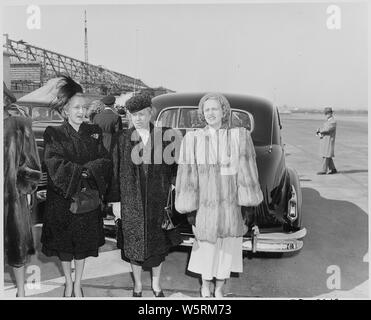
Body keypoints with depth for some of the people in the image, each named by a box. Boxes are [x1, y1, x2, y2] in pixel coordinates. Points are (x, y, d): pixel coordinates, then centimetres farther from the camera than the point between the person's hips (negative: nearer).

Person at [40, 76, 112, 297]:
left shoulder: (94, 132, 4)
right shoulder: (54, 134, -4)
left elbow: (105, 161, -4)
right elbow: (54, 165, -16)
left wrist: (88, 169, -21)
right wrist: (82, 170, -21)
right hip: (62, 198, -2)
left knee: (84, 242, 10)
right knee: (63, 243, 11)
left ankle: (78, 284, 29)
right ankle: (68, 283, 32)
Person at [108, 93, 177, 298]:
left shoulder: (163, 136, -2)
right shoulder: (124, 139, 0)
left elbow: (173, 168, 0)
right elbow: (116, 172, 1)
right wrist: (115, 200, -1)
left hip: (157, 200, 0)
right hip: (131, 202, 0)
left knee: (157, 242, 11)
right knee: (134, 242, 10)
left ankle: (156, 284, 33)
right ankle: (137, 284, 32)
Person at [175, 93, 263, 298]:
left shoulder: (239, 137, -3)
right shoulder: (192, 139, -5)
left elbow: (246, 172, -1)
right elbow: (187, 173, -4)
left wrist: (248, 205, -2)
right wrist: (189, 209, -5)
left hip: (231, 205, 1)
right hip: (204, 205, -1)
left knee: (227, 249, 13)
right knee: (206, 247, 11)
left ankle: (219, 289, 36)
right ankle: (205, 286, 38)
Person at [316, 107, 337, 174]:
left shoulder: (333, 121, -13)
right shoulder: (327, 121, 18)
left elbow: (327, 129, -24)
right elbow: (322, 129, 15)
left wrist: (319, 130, -9)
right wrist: (319, 133, -5)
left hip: (329, 141, -9)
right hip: (324, 141, 9)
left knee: (326, 156, -7)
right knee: (328, 156, 11)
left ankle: (324, 170, -4)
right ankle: (333, 169, 17)